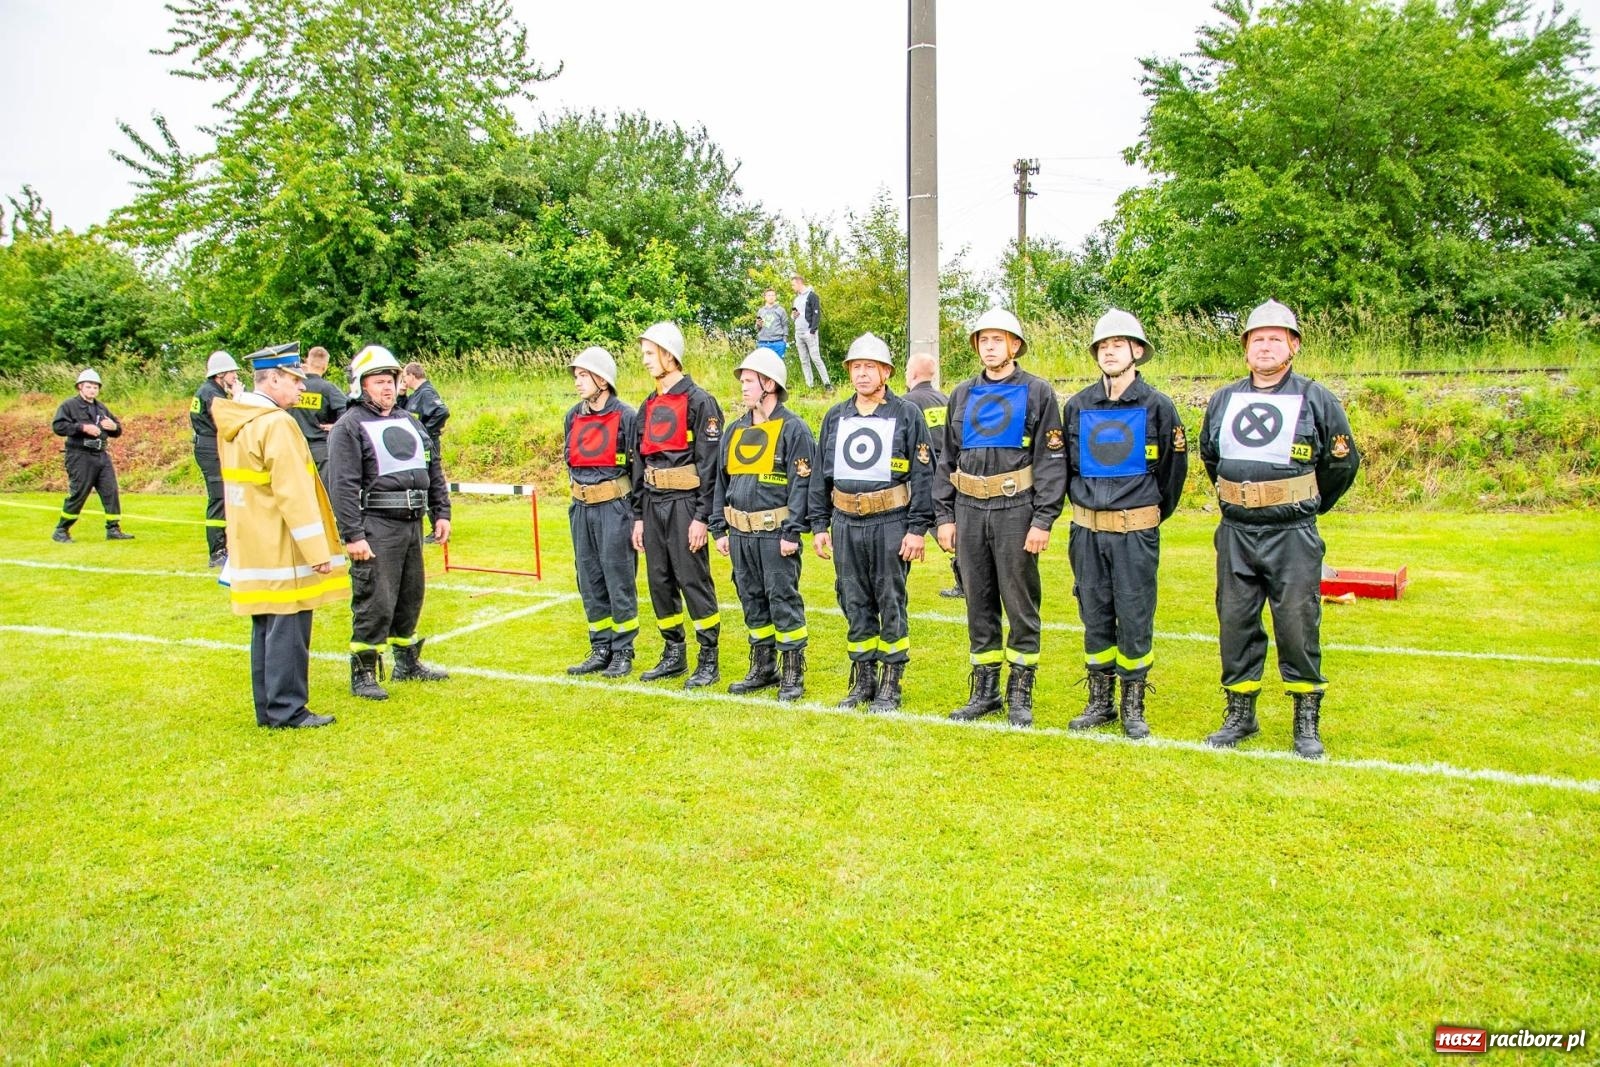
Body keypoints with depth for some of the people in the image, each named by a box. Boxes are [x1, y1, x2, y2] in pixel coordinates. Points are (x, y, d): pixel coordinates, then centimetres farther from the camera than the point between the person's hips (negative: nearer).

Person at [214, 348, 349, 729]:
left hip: (252, 548, 10)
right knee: (288, 629, -2)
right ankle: (287, 710, 4)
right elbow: (294, 494, -21)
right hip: (282, 551, -9)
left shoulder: (234, 422, 12)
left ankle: (267, 708, 22)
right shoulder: (276, 424, -18)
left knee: (266, 628, 15)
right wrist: (317, 550, -19)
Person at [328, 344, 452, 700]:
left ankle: (408, 662, 30)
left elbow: (433, 471, 20)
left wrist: (441, 513, 13)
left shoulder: (409, 422, 16)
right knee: (374, 603, -6)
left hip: (412, 524, 7)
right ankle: (363, 674, 5)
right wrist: (352, 535, -19)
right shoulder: (349, 427, -7)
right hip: (375, 527, -7)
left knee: (411, 597, 16)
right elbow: (343, 486, -14)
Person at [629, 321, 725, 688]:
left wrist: (702, 517, -17)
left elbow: (709, 463, -13)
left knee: (693, 581, -4)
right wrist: (639, 515, 14)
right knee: (659, 581, 11)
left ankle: (708, 661, 6)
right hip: (653, 505, 8)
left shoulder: (699, 402, -8)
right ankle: (673, 655, 23)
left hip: (685, 503, -8)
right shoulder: (648, 407, 15)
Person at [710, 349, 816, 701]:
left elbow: (801, 484, -11)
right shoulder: (735, 430, 14)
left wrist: (792, 532, -16)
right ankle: (762, 668, 25)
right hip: (740, 533, 7)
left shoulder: (793, 428, -7)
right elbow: (722, 481, 17)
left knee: (783, 600, -2)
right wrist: (719, 528, 12)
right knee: (752, 600, 13)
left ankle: (793, 674, 7)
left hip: (775, 532, -7)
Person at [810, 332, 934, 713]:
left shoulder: (907, 415, -2)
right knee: (855, 606, 10)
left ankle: (891, 685, 14)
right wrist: (819, 525, 9)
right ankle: (863, 680, 22)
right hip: (845, 524, 4)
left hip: (891, 524, -4)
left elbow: (923, 474, -5)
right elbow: (820, 475, 14)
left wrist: (918, 528, -11)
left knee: (891, 605, 3)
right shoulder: (835, 417, 11)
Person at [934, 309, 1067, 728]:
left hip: (1016, 511, -4)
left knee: (1021, 605, 2)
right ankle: (984, 690, 20)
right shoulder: (962, 395, 13)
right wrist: (944, 516, 8)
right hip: (970, 511, 4)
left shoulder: (1037, 392, -1)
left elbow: (1052, 461, -5)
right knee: (979, 605, 10)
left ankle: (1020, 694, 13)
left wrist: (1043, 520, -12)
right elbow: (948, 459, 15)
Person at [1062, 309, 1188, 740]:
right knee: (1095, 618, 10)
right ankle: (1100, 701, 22)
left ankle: (1134, 708, 14)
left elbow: (1174, 467, 6)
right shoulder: (1078, 405, 5)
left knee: (1135, 619, 2)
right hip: (1087, 530, 3)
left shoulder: (1157, 405, -3)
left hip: (1135, 532, -3)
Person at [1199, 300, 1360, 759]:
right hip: (1234, 532, 4)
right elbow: (1209, 456, 24)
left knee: (1298, 625, -1)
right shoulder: (1223, 400, 9)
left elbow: (1343, 463, 9)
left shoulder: (1316, 399, -1)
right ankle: (1240, 714, 21)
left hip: (1293, 535, -3)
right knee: (1235, 622, 7)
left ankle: (1307, 723, 12)